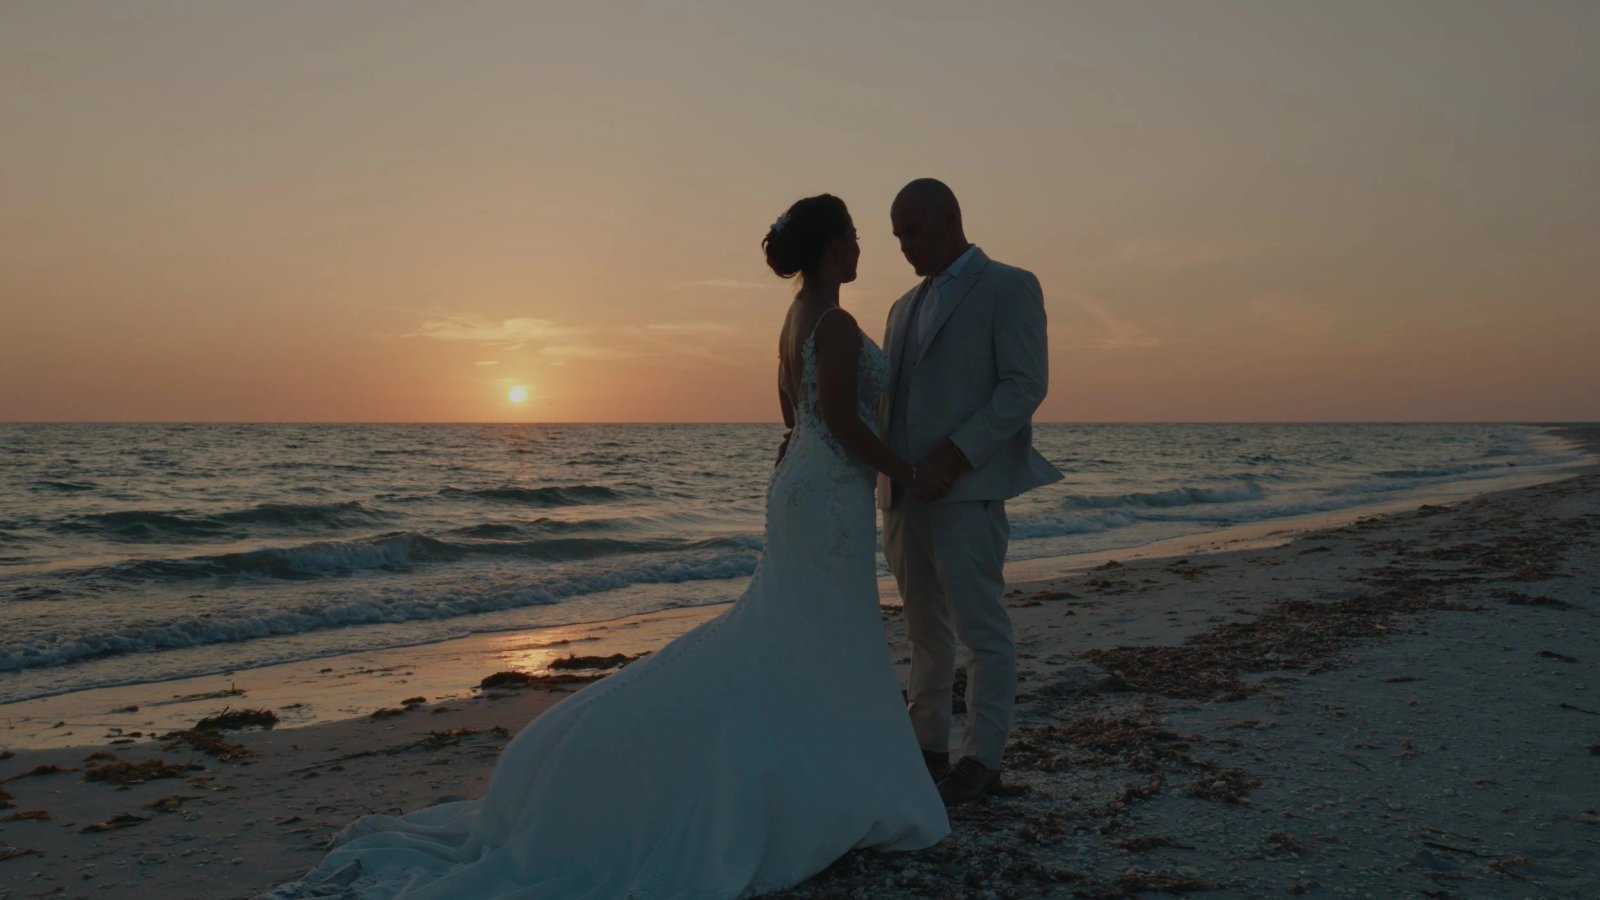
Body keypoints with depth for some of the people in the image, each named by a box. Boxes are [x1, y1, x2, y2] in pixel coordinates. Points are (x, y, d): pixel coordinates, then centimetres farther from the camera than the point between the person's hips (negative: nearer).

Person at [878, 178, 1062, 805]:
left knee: (981, 628, -1)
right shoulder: (906, 307, 21)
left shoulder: (1008, 287, 0)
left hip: (968, 489, -7)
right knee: (926, 630, 13)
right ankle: (928, 746, 22)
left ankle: (982, 758, 9)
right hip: (906, 492, 7)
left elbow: (1026, 384, -10)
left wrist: (953, 456, -18)